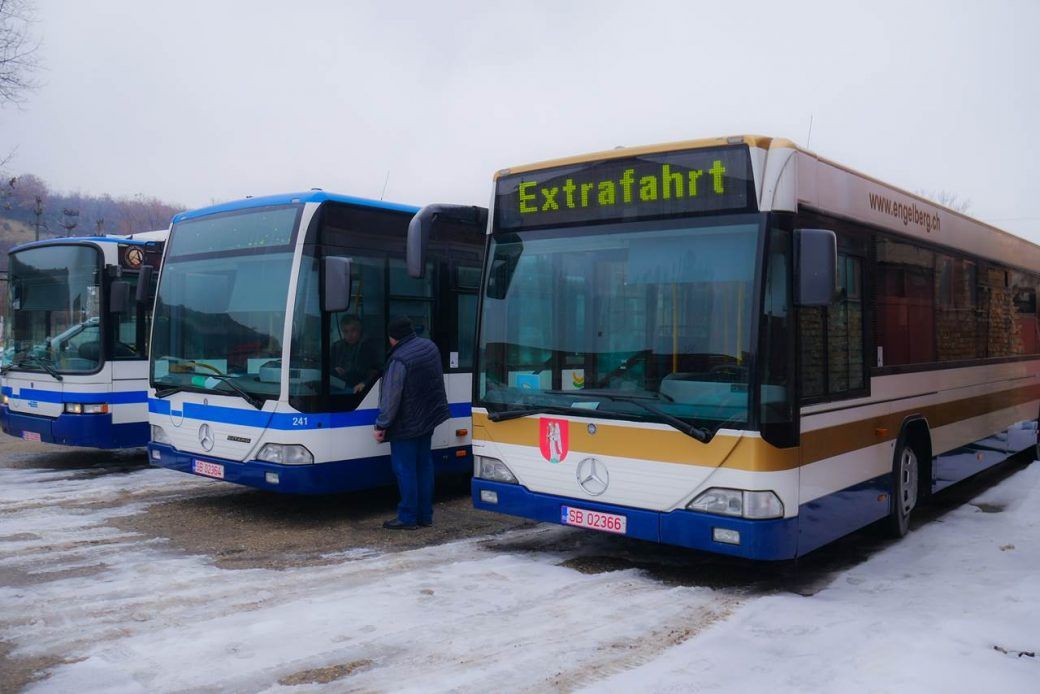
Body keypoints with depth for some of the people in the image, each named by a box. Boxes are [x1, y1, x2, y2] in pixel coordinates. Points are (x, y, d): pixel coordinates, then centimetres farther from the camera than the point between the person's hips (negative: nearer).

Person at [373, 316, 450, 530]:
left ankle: (407, 517, 7)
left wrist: (381, 425, -15)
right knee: (424, 464, 14)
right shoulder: (430, 347, 4)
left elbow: (391, 397, -22)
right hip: (428, 417, 9)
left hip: (406, 424, -8)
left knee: (405, 469, 1)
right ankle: (425, 515, 21)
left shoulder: (399, 360, -22)